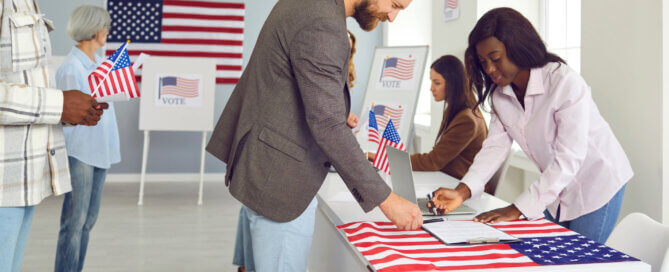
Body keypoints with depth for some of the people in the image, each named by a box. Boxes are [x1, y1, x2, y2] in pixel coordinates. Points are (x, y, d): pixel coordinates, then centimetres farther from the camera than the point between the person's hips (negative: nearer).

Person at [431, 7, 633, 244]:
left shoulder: (566, 83, -28)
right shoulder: (500, 94, -6)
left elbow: (568, 159, -31)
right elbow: (495, 146, -10)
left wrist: (518, 209, -35)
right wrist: (462, 192, -27)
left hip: (597, 184, -6)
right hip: (556, 188, 6)